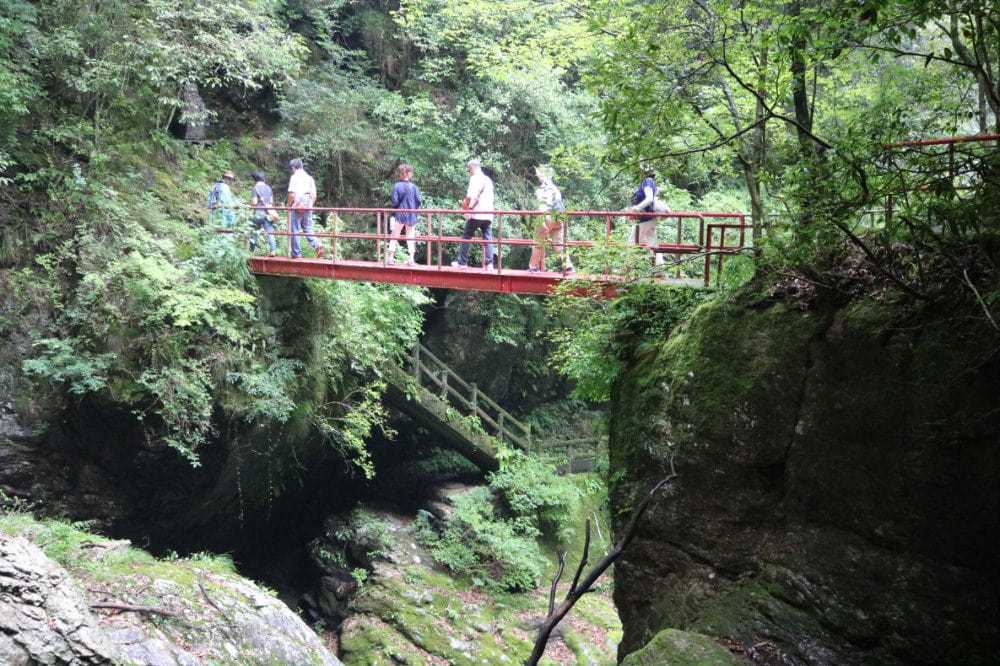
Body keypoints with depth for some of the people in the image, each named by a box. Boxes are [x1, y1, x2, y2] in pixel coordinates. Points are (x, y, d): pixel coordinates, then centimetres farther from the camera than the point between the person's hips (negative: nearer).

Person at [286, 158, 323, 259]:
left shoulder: (294, 177, -8)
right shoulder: (309, 178, 9)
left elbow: (292, 194, -15)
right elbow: (314, 195, 7)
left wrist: (288, 205, -1)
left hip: (296, 208, -5)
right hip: (307, 208, 5)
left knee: (295, 231, 4)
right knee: (308, 229, 12)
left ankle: (296, 253, 6)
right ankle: (317, 245, -11)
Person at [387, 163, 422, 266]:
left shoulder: (396, 186, -7)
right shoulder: (414, 186, -3)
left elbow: (395, 201, -10)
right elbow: (418, 200, -5)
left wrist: (395, 210, 7)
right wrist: (413, 209, 11)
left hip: (400, 215, -1)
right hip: (412, 216, 1)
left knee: (394, 236, 10)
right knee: (410, 238, 9)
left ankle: (390, 257, 8)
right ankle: (411, 259, 2)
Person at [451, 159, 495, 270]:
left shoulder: (475, 178, -2)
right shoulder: (488, 179, 22)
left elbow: (472, 195, -17)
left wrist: (469, 208, -23)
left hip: (476, 214, -6)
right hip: (488, 214, 6)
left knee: (466, 236, 3)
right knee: (488, 239, 3)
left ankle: (462, 262, 4)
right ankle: (489, 264, -6)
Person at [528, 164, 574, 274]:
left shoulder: (543, 188, -8)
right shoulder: (554, 188, 15)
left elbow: (543, 207, -16)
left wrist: (543, 221, -21)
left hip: (547, 218, -7)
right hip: (558, 219, 7)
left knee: (538, 243, 6)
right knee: (559, 244, 5)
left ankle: (533, 266, 15)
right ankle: (568, 266, -5)